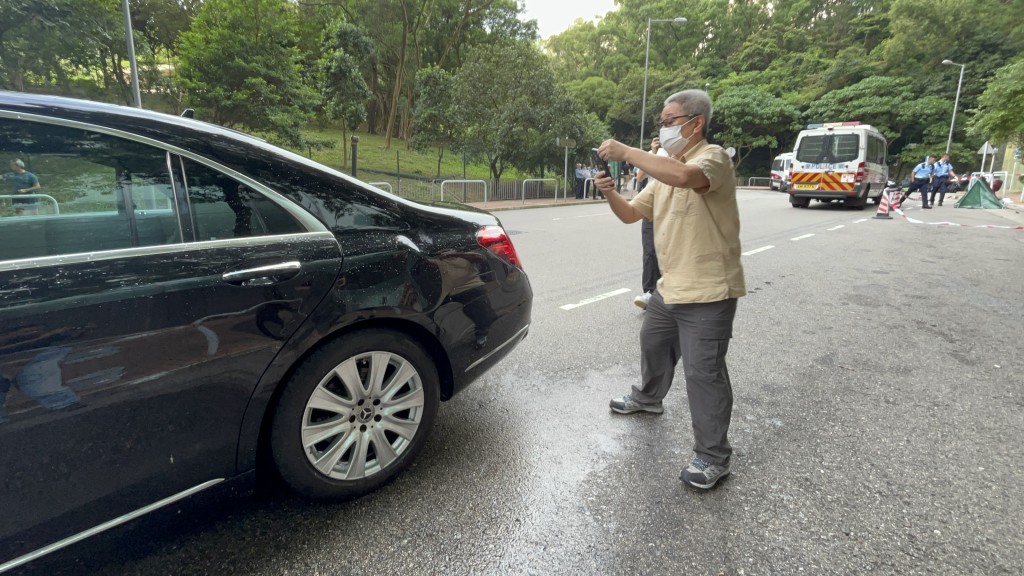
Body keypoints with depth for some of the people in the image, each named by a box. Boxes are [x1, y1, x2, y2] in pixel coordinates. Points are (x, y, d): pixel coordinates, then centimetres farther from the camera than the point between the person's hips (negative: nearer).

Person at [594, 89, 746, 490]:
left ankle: (713, 457, 12)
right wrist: (610, 192, -6)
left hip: (708, 291, -9)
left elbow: (684, 176, -38)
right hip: (670, 287, 9)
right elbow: (631, 214, 14)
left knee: (703, 372, -4)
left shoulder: (712, 157, -14)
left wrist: (626, 152, -29)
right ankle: (648, 398, 51)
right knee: (653, 345, 25)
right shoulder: (664, 173, 13)